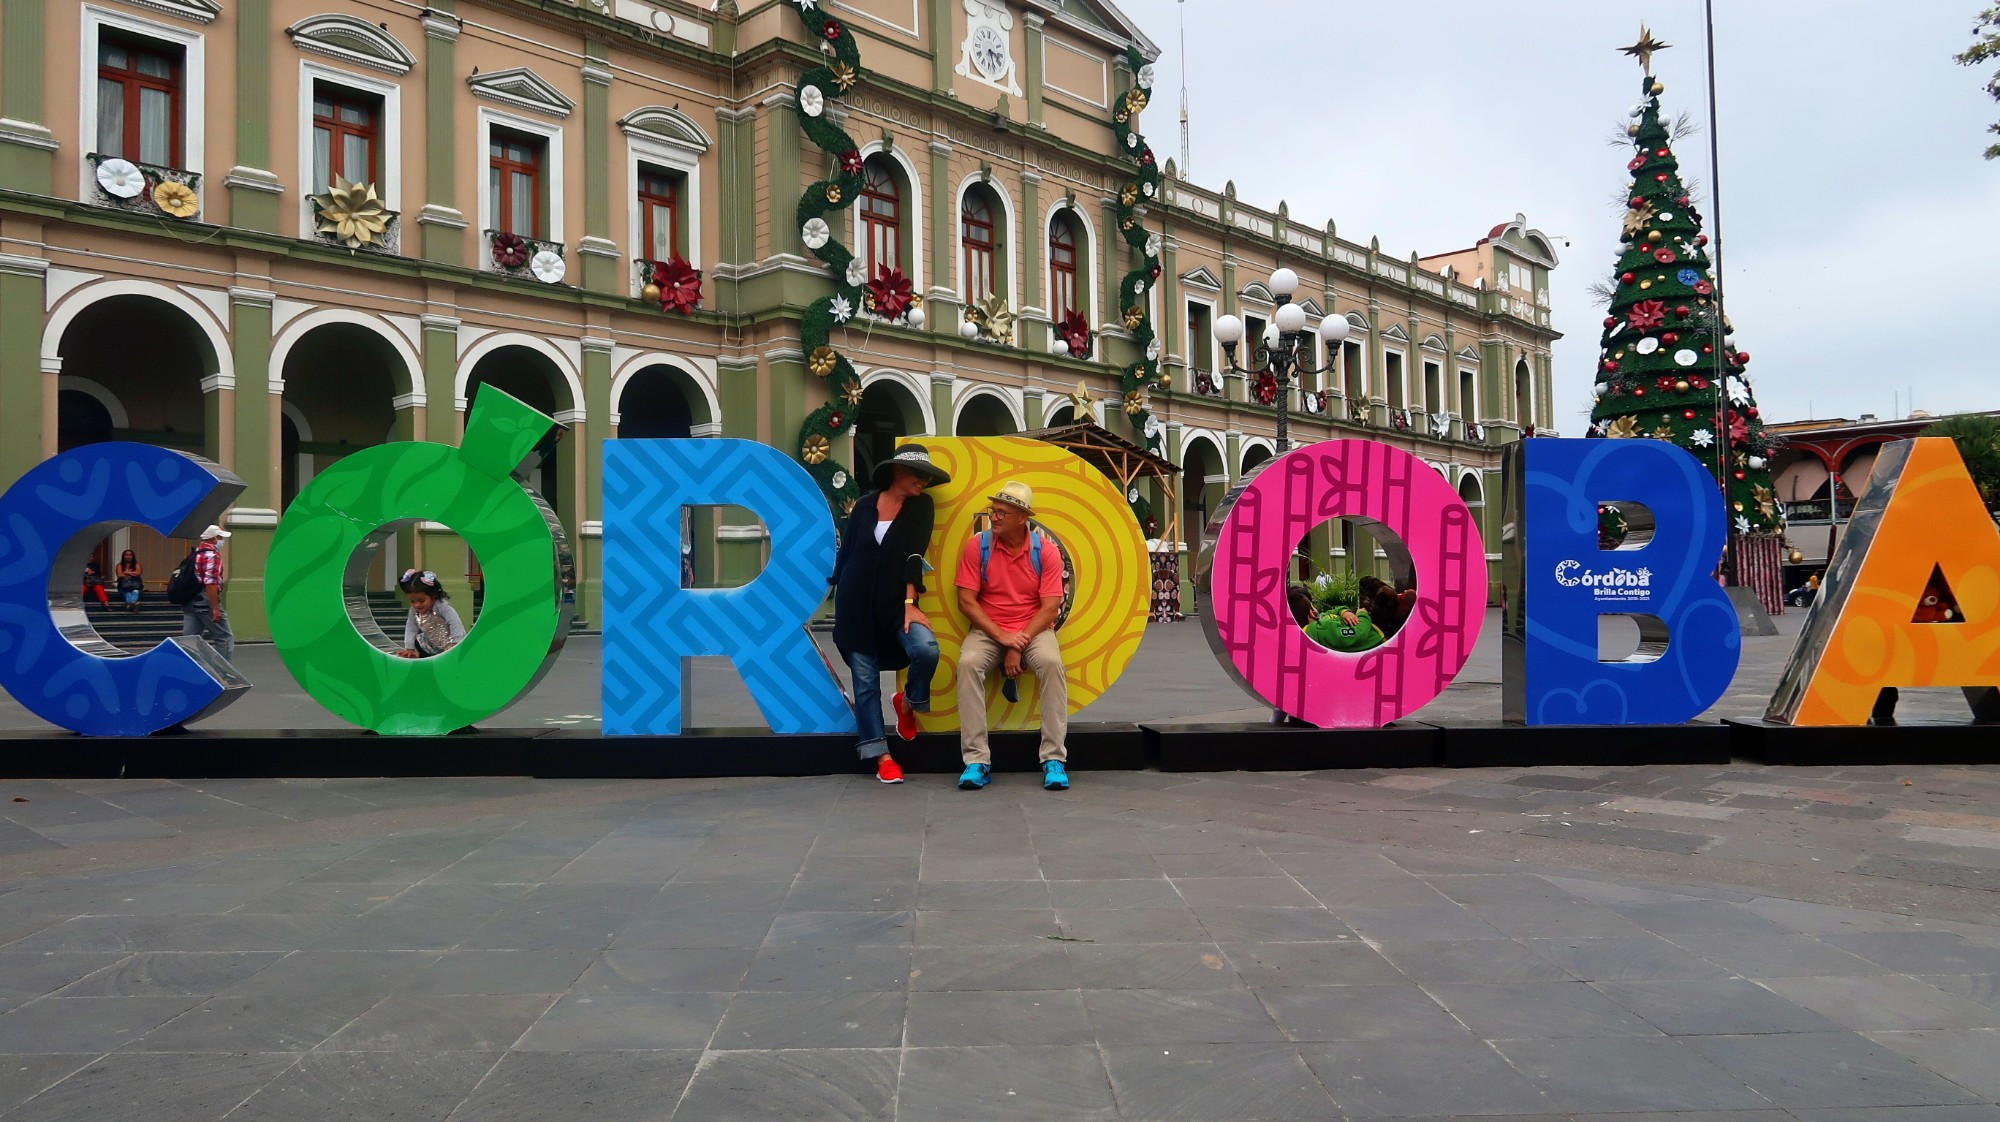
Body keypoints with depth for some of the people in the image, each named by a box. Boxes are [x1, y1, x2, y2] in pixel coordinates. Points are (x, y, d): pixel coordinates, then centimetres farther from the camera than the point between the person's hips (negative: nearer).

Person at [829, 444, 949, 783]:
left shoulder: (922, 506, 0)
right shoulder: (864, 505, 3)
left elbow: (915, 555, -9)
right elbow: (846, 552, 9)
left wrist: (910, 603, -17)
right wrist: (839, 598, 10)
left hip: (896, 601, 0)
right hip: (856, 603, 1)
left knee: (926, 649, -26)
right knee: (865, 680, -1)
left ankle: (907, 702, 6)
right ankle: (881, 756, 10)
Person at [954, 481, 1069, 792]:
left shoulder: (1046, 551, -6)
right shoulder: (977, 546, -5)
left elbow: (1050, 607, -9)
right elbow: (966, 601, -6)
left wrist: (1019, 645, -19)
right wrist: (1001, 636, -16)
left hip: (1033, 629, 0)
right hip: (988, 629, 1)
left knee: (1051, 663, -32)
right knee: (968, 663, -31)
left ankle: (1054, 760, -26)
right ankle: (976, 760, -28)